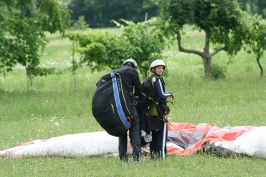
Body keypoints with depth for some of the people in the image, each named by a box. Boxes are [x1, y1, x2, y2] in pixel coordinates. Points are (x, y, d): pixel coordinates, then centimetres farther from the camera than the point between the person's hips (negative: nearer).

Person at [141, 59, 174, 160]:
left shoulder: (147, 80, 15)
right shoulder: (157, 80, -10)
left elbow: (143, 94, 15)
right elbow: (161, 94, -15)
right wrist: (170, 94, 2)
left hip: (149, 111, 8)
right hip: (159, 110, -8)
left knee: (153, 133, 13)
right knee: (162, 134, -6)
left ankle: (153, 154, 13)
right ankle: (161, 155, -11)